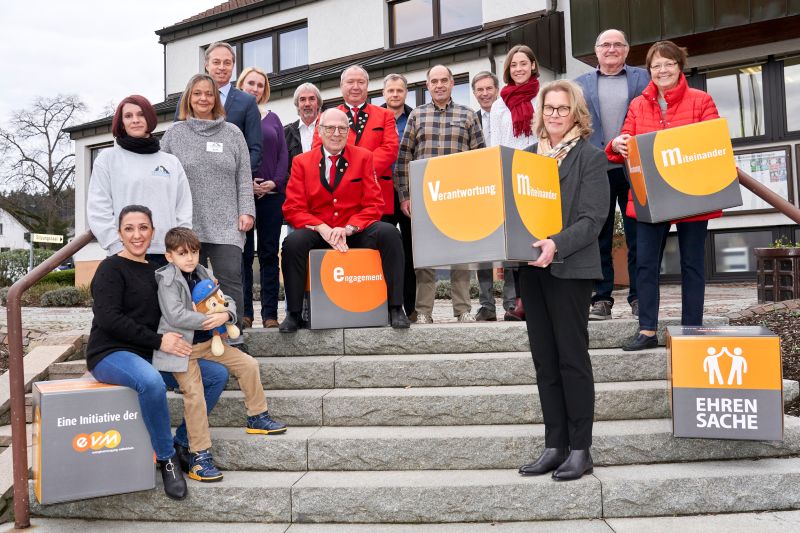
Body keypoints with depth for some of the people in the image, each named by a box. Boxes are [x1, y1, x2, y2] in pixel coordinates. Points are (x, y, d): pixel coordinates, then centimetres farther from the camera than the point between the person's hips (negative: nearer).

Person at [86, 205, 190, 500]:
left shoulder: (154, 269, 14)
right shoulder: (111, 268, -7)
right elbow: (108, 319, -18)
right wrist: (158, 341, -22)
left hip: (147, 355, 7)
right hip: (110, 354, -7)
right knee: (151, 382, -38)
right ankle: (167, 458, -20)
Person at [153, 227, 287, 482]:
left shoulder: (202, 275, 9)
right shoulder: (168, 280, -11)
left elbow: (228, 301, 8)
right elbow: (175, 316, -24)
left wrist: (225, 315, -15)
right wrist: (208, 319, -20)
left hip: (207, 342, 7)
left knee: (249, 365, 3)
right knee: (194, 395, -17)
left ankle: (257, 417, 20)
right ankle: (199, 456, -8)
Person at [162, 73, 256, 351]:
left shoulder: (232, 133, 11)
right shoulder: (174, 133, 10)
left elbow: (244, 178, 8)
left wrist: (246, 211, -1)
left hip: (226, 224, -1)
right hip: (186, 224, 1)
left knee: (230, 281, -9)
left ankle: (234, 338, -1)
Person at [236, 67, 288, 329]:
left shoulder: (273, 118, 16)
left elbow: (283, 154, 9)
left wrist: (275, 182, -7)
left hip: (272, 193, 2)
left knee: (269, 253, 2)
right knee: (243, 253, 0)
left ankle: (270, 312, 5)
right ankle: (244, 311, 5)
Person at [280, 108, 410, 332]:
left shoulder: (363, 157, 4)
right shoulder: (301, 162, 4)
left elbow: (373, 204, 0)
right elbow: (293, 208, -2)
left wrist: (348, 229, -18)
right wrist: (322, 228, -19)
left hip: (356, 231, 0)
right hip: (317, 232, 0)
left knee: (389, 233, -27)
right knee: (293, 242, -30)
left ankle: (395, 307, -18)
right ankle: (294, 314, -15)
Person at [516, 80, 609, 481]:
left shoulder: (590, 157, -2)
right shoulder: (526, 155, 15)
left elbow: (592, 220, -11)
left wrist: (557, 245, -26)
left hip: (571, 268, -6)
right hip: (531, 268, 6)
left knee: (572, 358, -1)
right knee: (544, 361, 8)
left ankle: (580, 449, 11)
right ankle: (555, 446, 18)